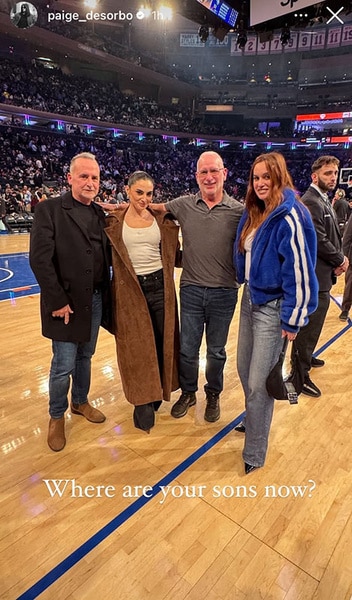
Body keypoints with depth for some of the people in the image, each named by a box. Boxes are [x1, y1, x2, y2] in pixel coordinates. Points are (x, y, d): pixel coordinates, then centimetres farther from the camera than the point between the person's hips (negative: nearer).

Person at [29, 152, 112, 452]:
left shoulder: (99, 214, 9)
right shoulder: (49, 209, -7)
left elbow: (106, 255, 9)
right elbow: (40, 259, -13)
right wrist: (58, 301, -15)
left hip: (96, 299, 5)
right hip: (66, 302, -5)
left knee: (85, 357, 19)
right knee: (63, 365, 3)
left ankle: (80, 402, 41)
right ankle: (57, 416, 27)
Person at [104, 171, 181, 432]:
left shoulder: (162, 220, 4)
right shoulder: (114, 221, -1)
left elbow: (174, 254, 7)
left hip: (159, 287, 2)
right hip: (130, 290, -2)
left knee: (162, 342, 12)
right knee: (137, 347, 6)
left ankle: (157, 393, 35)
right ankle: (143, 403, 22)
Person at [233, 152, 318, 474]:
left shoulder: (290, 217, -17)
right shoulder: (253, 213, 8)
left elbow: (300, 271, -18)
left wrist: (293, 319, -15)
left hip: (272, 308, -8)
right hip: (250, 300, 8)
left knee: (259, 383, 0)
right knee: (245, 370, 18)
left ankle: (254, 454, 20)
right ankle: (254, 421, 43)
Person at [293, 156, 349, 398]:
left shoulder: (323, 200, 16)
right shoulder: (311, 202, -17)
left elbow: (333, 236, 16)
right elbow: (319, 241, -24)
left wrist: (339, 260, 0)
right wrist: (341, 260, -9)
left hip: (322, 274, 10)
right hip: (315, 277, -10)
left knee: (311, 325, 23)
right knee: (309, 327, -2)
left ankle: (305, 357, 40)